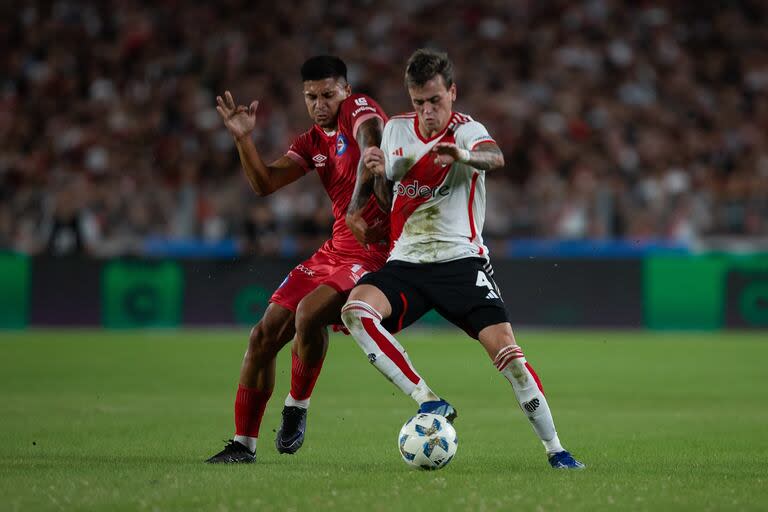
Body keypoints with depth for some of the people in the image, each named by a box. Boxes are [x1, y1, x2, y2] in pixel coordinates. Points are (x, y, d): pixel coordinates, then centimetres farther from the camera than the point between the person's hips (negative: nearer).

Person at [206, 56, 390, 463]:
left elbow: (373, 152, -28)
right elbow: (264, 183, 5)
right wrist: (243, 139, -10)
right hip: (336, 250, 8)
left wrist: (356, 210, -41)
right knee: (264, 334, 2)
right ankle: (243, 442, 11)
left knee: (309, 313, -31)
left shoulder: (359, 110, -7)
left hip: (374, 250, -8)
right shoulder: (311, 143, 15)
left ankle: (297, 408, -8)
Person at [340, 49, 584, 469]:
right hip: (405, 262, 4)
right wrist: (373, 170, -2)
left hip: (461, 260, -4)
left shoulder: (466, 130, -7)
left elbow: (495, 158, -31)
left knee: (504, 347, -18)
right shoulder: (396, 129, 10)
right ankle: (429, 403, -25)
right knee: (355, 310, -27)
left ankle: (554, 448, -4)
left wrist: (465, 156, -56)